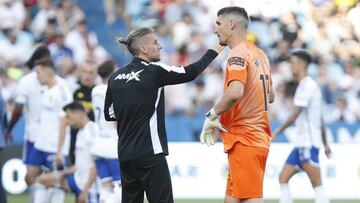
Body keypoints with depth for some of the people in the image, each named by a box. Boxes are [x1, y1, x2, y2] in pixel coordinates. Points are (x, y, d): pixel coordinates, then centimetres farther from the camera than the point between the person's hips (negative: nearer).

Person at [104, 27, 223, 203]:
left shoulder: (115, 77, 7)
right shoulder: (154, 72, -10)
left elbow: (109, 114, 14)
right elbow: (190, 73, -3)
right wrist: (212, 53, 11)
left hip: (125, 154, 6)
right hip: (150, 154, -6)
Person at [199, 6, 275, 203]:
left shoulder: (238, 54, -12)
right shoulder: (260, 54, 16)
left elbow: (235, 92, -29)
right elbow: (270, 96, 26)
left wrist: (212, 114, -16)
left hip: (243, 140, -9)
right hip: (260, 138, 9)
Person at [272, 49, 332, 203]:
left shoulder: (307, 85, -11)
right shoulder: (310, 85, 19)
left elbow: (295, 114, -18)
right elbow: (320, 119, 22)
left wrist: (278, 131, -12)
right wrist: (325, 144, 24)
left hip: (308, 144, -10)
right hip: (301, 143, 10)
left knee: (317, 185, -10)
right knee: (283, 178, 7)